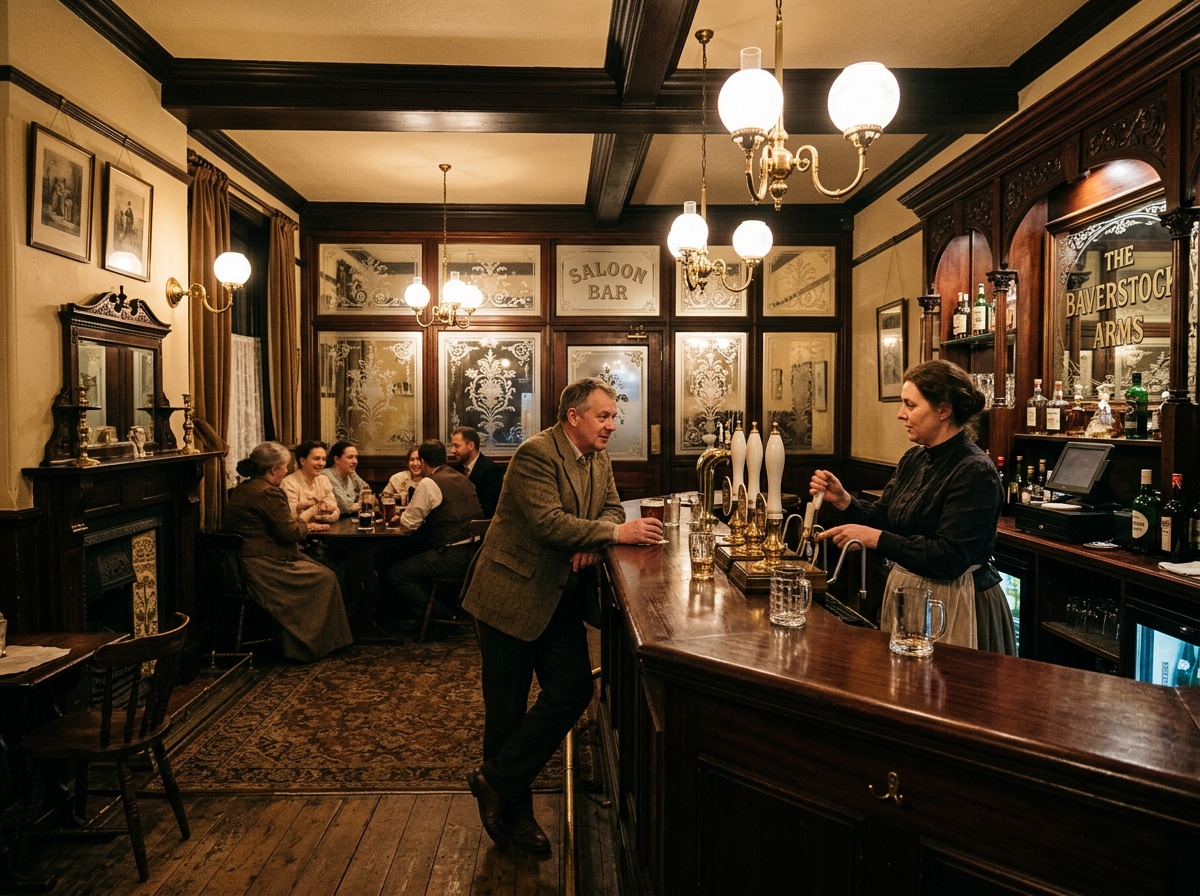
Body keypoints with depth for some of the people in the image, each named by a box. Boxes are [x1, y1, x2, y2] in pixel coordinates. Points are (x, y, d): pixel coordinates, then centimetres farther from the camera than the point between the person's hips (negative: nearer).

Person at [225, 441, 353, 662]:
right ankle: (314, 644, 13)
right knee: (325, 577, 1)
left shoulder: (240, 490, 13)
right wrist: (303, 523, 2)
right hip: (264, 568, -11)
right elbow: (291, 532, -18)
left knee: (320, 569, 15)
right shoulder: (269, 493, -19)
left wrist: (296, 519, 9)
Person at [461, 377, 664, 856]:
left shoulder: (598, 458, 6)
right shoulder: (535, 453, -19)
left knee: (574, 690, 2)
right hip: (513, 596, -7)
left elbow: (611, 509, 9)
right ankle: (513, 811, 25)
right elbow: (548, 522, -27)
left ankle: (498, 782, 17)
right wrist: (615, 533, -26)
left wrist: (592, 541, -13)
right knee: (507, 707, 5)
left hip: (564, 597, 8)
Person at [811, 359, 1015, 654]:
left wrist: (875, 538, -25)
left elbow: (948, 558, -24)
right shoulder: (913, 459, 5)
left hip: (954, 603, -8)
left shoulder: (975, 472, -19)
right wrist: (843, 500, -9)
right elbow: (881, 518, 7)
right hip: (904, 590, 8)